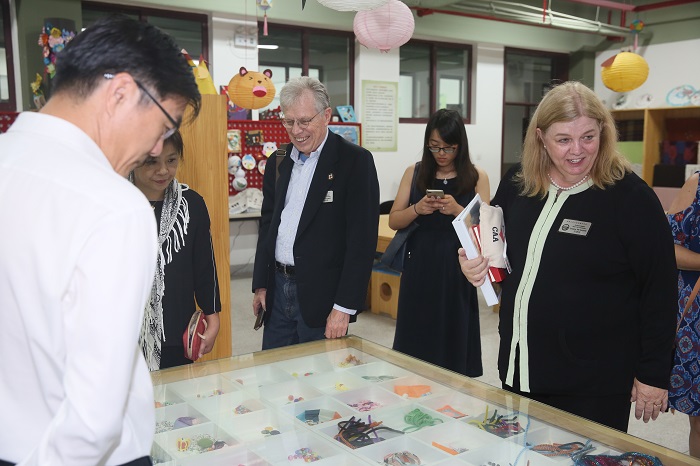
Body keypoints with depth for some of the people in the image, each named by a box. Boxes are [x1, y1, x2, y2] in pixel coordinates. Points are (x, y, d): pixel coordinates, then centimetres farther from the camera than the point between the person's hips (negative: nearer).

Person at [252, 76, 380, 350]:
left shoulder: (355, 161, -11)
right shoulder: (278, 162, 9)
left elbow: (362, 239, -15)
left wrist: (344, 307, -17)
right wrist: (260, 285, 12)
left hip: (321, 295, -5)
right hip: (277, 290, 6)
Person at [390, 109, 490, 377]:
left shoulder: (476, 177, 1)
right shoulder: (414, 173, 6)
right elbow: (394, 221, 4)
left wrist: (457, 210, -20)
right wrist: (417, 209, -15)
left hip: (456, 271, -1)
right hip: (418, 269, 2)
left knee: (453, 339, 5)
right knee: (415, 342, 7)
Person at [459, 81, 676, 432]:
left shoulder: (631, 196, -14)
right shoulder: (516, 185, 0)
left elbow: (659, 289, -10)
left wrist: (653, 373, -8)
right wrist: (475, 263, -4)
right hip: (519, 366, 5)